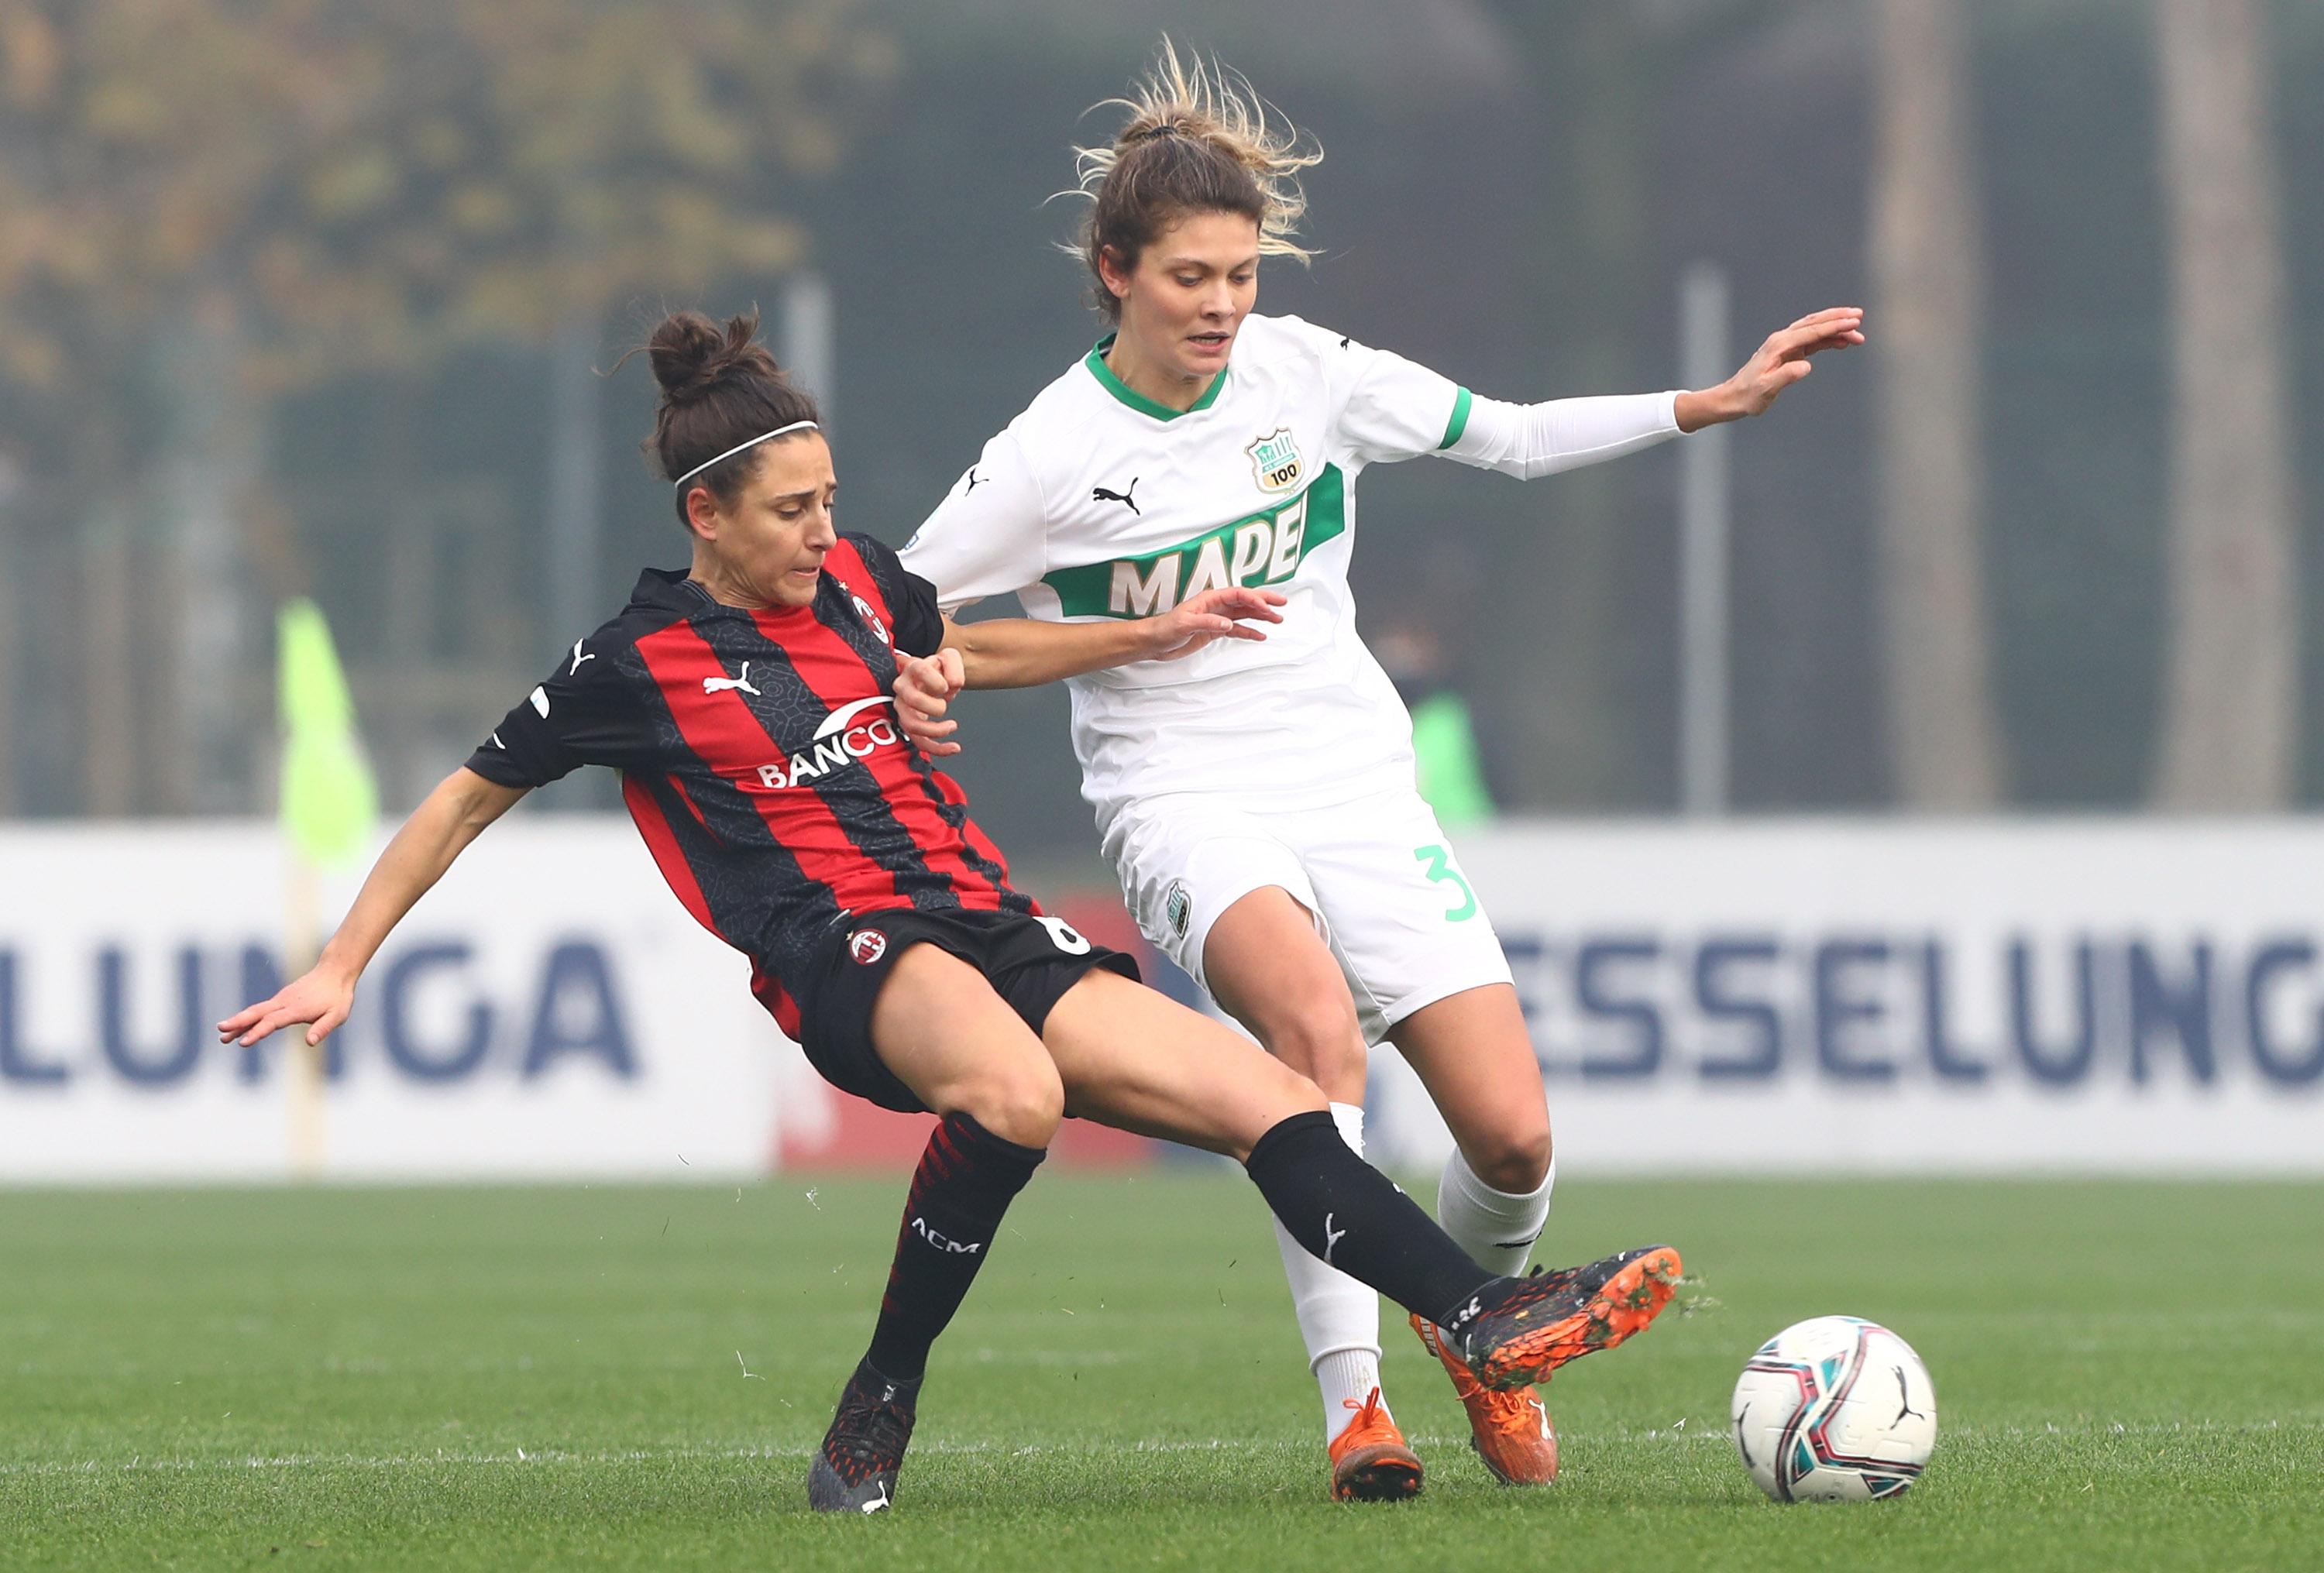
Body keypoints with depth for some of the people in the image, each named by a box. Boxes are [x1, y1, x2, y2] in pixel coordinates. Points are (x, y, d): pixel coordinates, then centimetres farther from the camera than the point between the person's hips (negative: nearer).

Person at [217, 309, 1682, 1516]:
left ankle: (1489, 1314, -16)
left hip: (992, 932, 7)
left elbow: (967, 649, 36)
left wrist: (1145, 638, 28)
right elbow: (467, 799, 8)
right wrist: (340, 967, 5)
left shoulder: (854, 581, 14)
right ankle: (881, 1402, -27)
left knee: (1271, 1099, -11)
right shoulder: (640, 663, -1)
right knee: (1013, 1092, -41)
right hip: (844, 958, -7)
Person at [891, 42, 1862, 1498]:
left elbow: (1510, 438, 11)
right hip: (1187, 802, -3)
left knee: (1513, 1137, -11)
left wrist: (1711, 405, 4)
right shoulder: (1050, 456, -8)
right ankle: (1354, 1403, -33)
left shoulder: (1303, 371, 1)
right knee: (1314, 1015, -37)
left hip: (1355, 779, 3)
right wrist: (924, 676, -24)